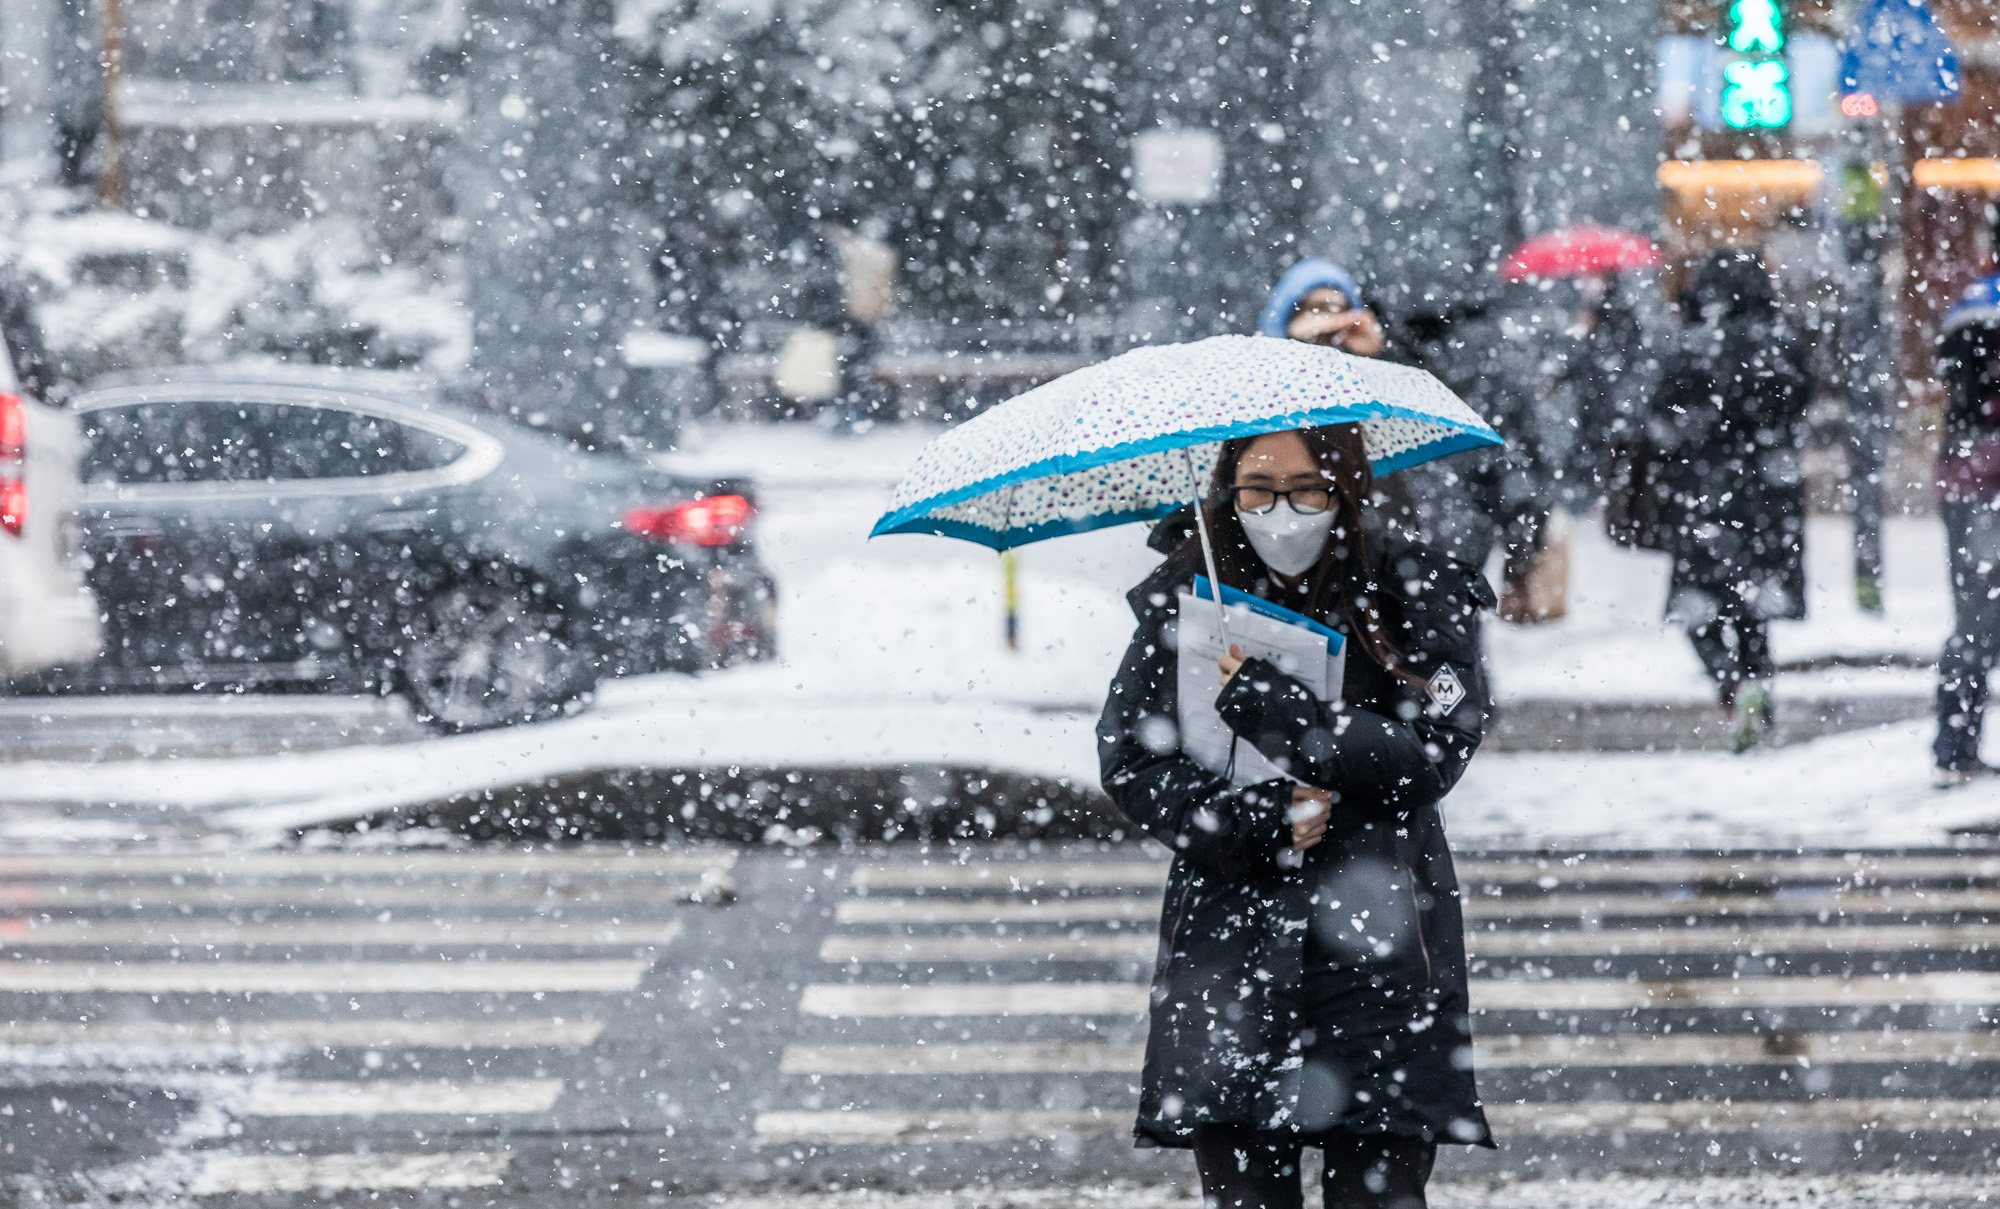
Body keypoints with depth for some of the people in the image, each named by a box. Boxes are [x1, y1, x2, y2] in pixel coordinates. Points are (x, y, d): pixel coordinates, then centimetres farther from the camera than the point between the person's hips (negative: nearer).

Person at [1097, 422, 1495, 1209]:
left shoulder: (1419, 599, 2)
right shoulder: (1183, 599, 8)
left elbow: (1431, 757, -9)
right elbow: (1129, 762, 3)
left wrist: (1276, 712, -16)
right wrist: (1250, 820, -12)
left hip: (1378, 945, -1)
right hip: (1229, 939, 2)